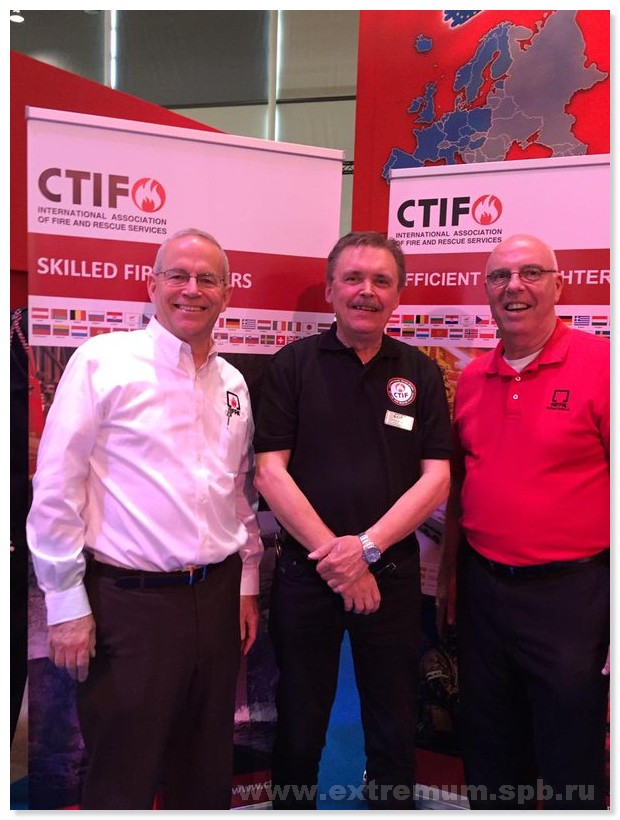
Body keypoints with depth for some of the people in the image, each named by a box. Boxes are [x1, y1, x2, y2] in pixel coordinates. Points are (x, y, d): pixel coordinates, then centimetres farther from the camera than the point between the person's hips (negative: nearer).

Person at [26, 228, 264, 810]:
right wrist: (66, 604, -8)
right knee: (122, 781, 12)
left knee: (207, 773, 20)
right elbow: (55, 490, -9)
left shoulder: (233, 383, 8)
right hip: (128, 601, -5)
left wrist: (247, 584, 15)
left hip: (217, 597, 5)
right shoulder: (103, 361, -9)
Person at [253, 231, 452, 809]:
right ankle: (291, 804, 39)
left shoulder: (420, 373, 4)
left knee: (394, 733, 16)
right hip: (305, 572, -1)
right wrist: (333, 555, -12)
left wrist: (367, 547, -13)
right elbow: (270, 471, -7)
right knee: (299, 726, 16)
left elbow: (435, 478, -1)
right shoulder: (292, 365, -1)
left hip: (393, 573, 2)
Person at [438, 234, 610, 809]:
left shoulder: (600, 364, -10)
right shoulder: (472, 378, 6)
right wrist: (448, 571, 14)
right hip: (482, 584, 5)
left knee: (569, 761, 13)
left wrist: (609, 606, -13)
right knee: (488, 752, 22)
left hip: (569, 590, -5)